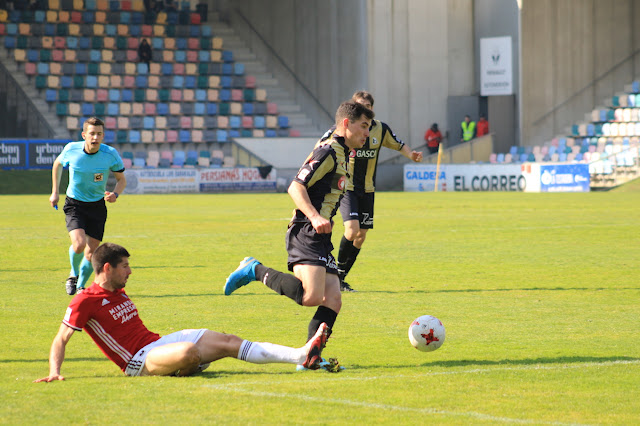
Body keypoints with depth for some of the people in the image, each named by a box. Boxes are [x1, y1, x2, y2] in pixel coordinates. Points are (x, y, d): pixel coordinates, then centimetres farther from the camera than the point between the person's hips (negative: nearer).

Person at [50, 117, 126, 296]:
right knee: (79, 244, -22)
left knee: (91, 251, -1)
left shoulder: (111, 155, -14)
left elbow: (121, 179, 2)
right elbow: (57, 164, 10)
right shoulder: (71, 150, -13)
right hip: (74, 205, -2)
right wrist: (55, 192, 9)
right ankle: (74, 274, 9)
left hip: (97, 206, 2)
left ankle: (81, 286, 25)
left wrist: (115, 194, -19)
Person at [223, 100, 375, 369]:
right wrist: (315, 217, -28)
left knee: (333, 300, -2)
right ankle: (255, 271, -8)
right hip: (305, 235, -10)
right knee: (312, 296, -24)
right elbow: (296, 187, -17)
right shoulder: (328, 151, -8)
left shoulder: (344, 156, 22)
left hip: (320, 240, 10)